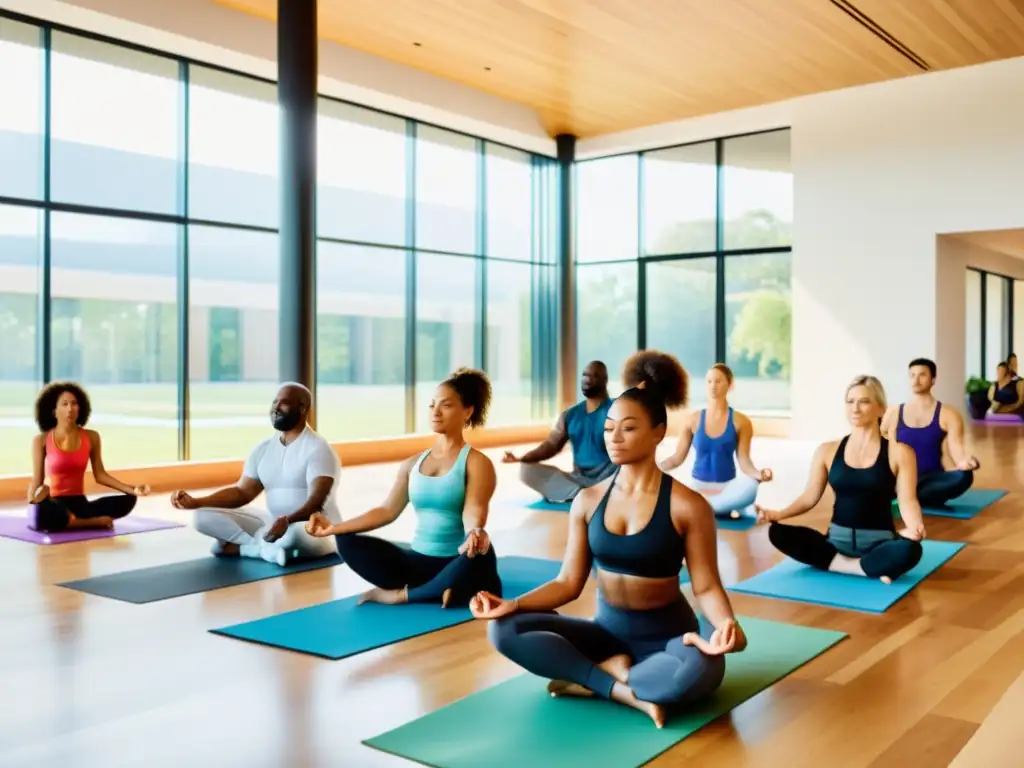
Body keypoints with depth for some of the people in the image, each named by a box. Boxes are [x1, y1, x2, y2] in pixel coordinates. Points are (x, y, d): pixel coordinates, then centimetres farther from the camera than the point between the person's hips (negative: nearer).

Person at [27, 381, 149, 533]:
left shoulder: (91, 437, 4)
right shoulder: (41, 440, -3)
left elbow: (100, 475, 6)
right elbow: (37, 479, -3)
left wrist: (133, 490, -7)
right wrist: (32, 500, -27)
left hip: (79, 504, 3)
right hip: (53, 505, -3)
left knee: (127, 501, -22)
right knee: (39, 512, -42)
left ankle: (67, 522, -14)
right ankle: (95, 522, -20)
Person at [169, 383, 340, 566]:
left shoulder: (318, 449, -12)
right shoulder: (263, 449, 10)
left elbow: (316, 501, -24)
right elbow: (242, 492, 10)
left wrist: (287, 520, -44)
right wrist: (196, 502, -5)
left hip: (318, 530, -7)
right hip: (275, 525, 7)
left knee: (297, 533, -44)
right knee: (204, 516, -7)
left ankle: (240, 547, -17)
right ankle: (270, 548, -22)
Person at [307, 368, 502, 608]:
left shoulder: (477, 463, -5)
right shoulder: (412, 464, 12)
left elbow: (473, 511, -20)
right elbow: (387, 510, 8)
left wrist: (475, 533, -45)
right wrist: (333, 528, 0)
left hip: (459, 565, -5)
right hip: (419, 561, 5)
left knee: (480, 556, -41)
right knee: (348, 542, -11)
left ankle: (401, 594, -19)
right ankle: (435, 591, -21)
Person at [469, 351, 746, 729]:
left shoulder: (688, 505, -11)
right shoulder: (588, 500, 0)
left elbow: (706, 585, -10)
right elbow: (569, 582, 1)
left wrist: (724, 624, -32)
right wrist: (513, 604, -14)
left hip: (666, 634, -3)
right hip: (607, 630, 3)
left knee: (701, 670, -40)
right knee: (503, 629, -18)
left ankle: (589, 679, -15)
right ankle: (624, 688, -21)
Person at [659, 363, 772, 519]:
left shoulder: (741, 421, -1)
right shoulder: (693, 419, 1)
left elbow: (744, 461, -4)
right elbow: (677, 458, 6)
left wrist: (758, 474, -25)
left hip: (727, 486, -1)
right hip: (699, 485, 1)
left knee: (750, 486, -36)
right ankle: (729, 508, -18)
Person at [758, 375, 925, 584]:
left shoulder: (899, 452, -1)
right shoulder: (827, 450, 6)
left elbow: (907, 500, -8)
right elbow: (810, 496, 6)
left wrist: (915, 526, -30)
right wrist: (778, 514, -11)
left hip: (878, 542, -3)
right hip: (837, 539, 3)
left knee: (909, 549, -38)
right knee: (778, 533, -24)